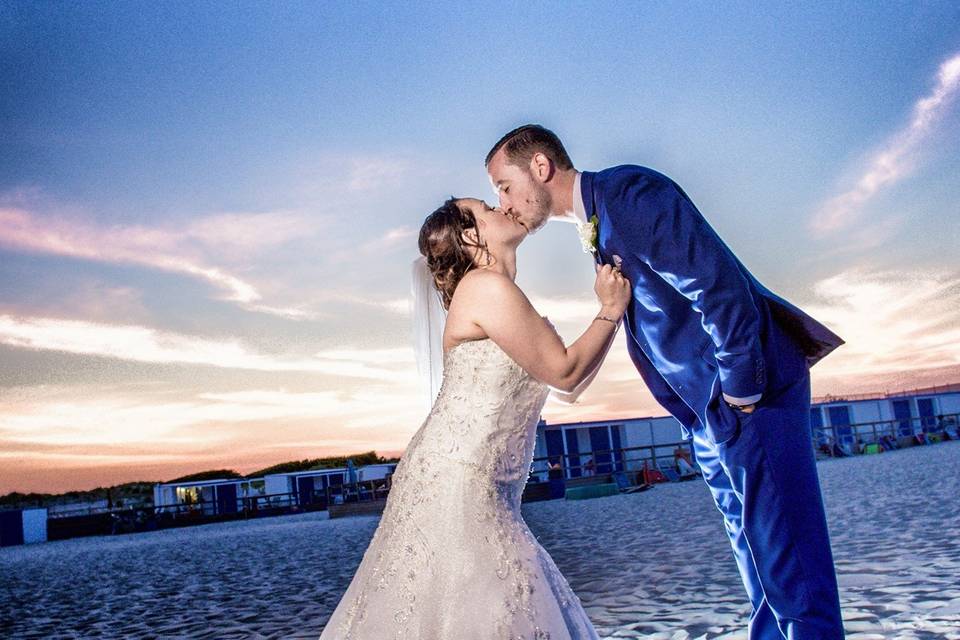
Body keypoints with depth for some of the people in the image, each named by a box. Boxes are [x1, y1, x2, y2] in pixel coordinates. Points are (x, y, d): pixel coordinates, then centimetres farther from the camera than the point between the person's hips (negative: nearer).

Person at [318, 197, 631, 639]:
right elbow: (564, 373, -10)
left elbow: (568, 387, 20)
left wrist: (609, 310, 18)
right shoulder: (487, 287, -12)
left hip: (483, 494, 10)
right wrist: (611, 311, 3)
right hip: (453, 483, -10)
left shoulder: (497, 293, 18)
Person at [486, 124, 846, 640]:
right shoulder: (595, 228, 12)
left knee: (785, 550, -6)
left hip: (751, 385, -9)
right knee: (757, 549, 16)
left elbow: (721, 287, -22)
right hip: (707, 409, 10)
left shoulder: (632, 193, -16)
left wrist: (740, 393, -17)